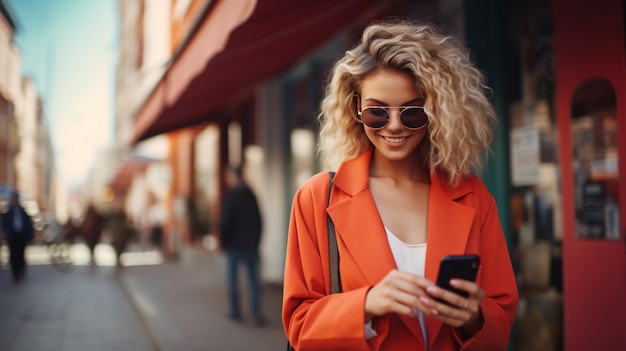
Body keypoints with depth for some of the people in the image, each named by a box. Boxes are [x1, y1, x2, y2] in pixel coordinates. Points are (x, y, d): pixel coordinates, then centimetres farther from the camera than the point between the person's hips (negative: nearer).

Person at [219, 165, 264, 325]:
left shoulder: (230, 196, -11)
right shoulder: (251, 195, 6)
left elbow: (225, 221, -12)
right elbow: (258, 220, 9)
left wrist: (223, 242, 1)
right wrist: (256, 241, 15)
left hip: (234, 245, -4)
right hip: (251, 244, 5)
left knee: (232, 279, 7)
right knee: (253, 278, 4)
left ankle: (236, 312, 10)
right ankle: (256, 313, -4)